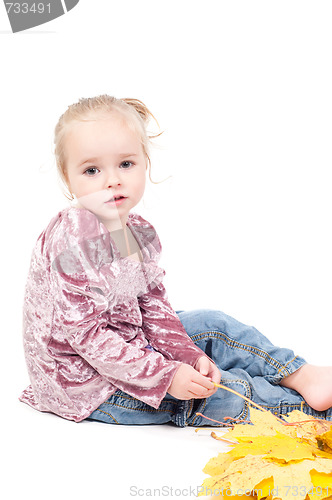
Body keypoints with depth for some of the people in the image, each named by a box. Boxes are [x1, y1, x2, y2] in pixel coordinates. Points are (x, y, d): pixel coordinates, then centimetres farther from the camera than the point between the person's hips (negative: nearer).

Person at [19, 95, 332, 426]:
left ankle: (304, 377, 9)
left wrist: (191, 356, -9)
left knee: (212, 325, 6)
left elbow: (152, 306, 6)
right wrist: (165, 376, -27)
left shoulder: (137, 232, 1)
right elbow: (84, 334, -28)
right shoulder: (72, 241, -27)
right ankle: (304, 405, 1)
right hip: (86, 381, -9)